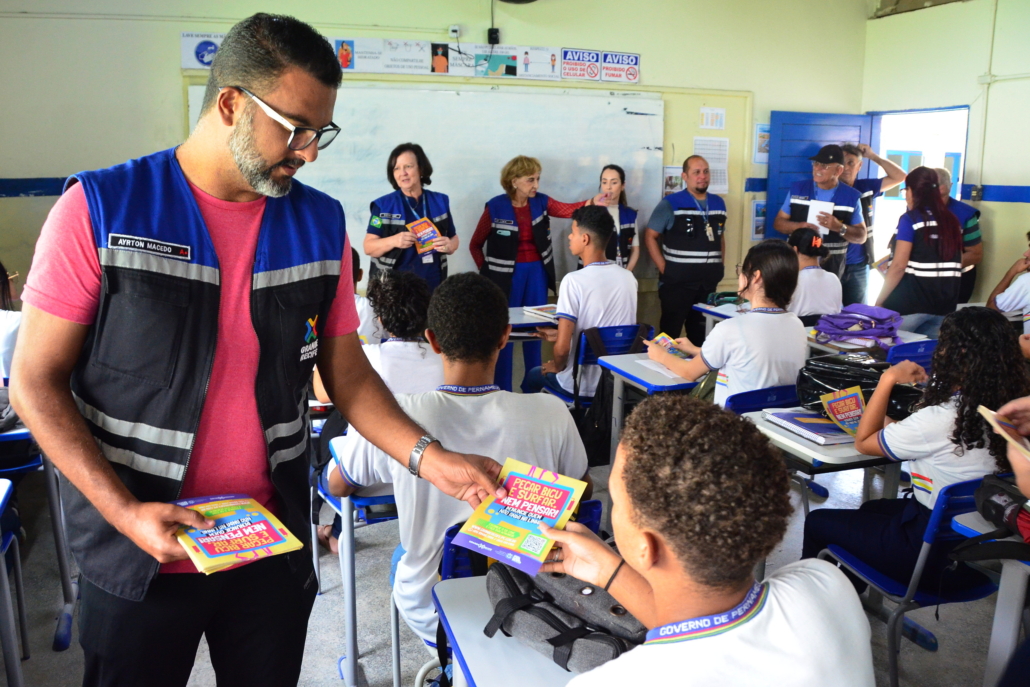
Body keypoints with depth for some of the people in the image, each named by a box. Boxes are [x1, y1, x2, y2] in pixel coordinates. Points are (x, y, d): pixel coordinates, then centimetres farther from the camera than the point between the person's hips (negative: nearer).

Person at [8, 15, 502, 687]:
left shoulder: (321, 223, 0)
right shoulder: (101, 208, -10)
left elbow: (349, 375, 4)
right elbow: (37, 382, -6)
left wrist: (429, 458, -10)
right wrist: (126, 511, -17)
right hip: (137, 554, -2)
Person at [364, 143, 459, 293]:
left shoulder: (440, 202, 6)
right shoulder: (383, 205, -1)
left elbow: (453, 238, 13)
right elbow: (368, 247, -3)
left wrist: (449, 245, -10)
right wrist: (393, 241, -22)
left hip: (432, 286, 2)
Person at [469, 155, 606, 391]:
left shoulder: (541, 202, 0)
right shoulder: (495, 207, -10)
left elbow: (568, 210, -15)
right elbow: (475, 245, -2)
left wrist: (592, 202, -32)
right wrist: (487, 270, -5)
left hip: (537, 272, 4)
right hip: (508, 275, -4)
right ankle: (503, 389, 14)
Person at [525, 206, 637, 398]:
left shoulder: (574, 280, -22)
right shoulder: (628, 278, -3)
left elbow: (562, 348, -23)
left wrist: (557, 367, -1)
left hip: (583, 385, -6)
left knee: (533, 376, 27)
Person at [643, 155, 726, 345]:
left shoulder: (718, 204, 11)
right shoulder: (670, 204, -6)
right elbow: (650, 236, -5)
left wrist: (720, 267, 11)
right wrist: (664, 269, -10)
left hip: (708, 283, 5)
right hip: (677, 282, -5)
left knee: (702, 333, 13)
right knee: (670, 332, 2)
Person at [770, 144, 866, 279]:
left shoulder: (851, 197, 2)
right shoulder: (797, 189, 3)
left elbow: (861, 237, 3)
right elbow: (778, 223, 6)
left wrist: (839, 227, -16)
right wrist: (799, 226, -14)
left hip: (831, 266, 0)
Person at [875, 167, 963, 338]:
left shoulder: (910, 219, -7)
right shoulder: (951, 220, 10)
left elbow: (899, 266, -12)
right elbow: (956, 264, 13)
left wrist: (878, 302, -7)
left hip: (910, 303, -6)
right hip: (945, 303, 6)